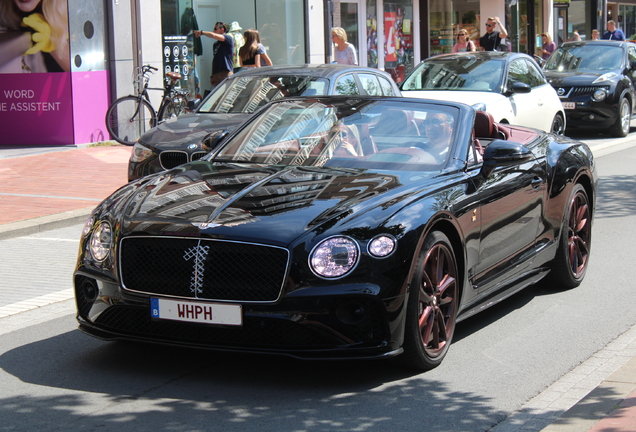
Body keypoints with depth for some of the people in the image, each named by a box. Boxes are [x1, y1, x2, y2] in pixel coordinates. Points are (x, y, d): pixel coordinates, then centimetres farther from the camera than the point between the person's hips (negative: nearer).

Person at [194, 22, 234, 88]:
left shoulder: (228, 38, -1)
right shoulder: (216, 44, 21)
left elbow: (213, 35, -14)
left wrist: (201, 32, -1)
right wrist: (212, 75, 16)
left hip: (226, 72, -7)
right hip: (216, 74, 7)